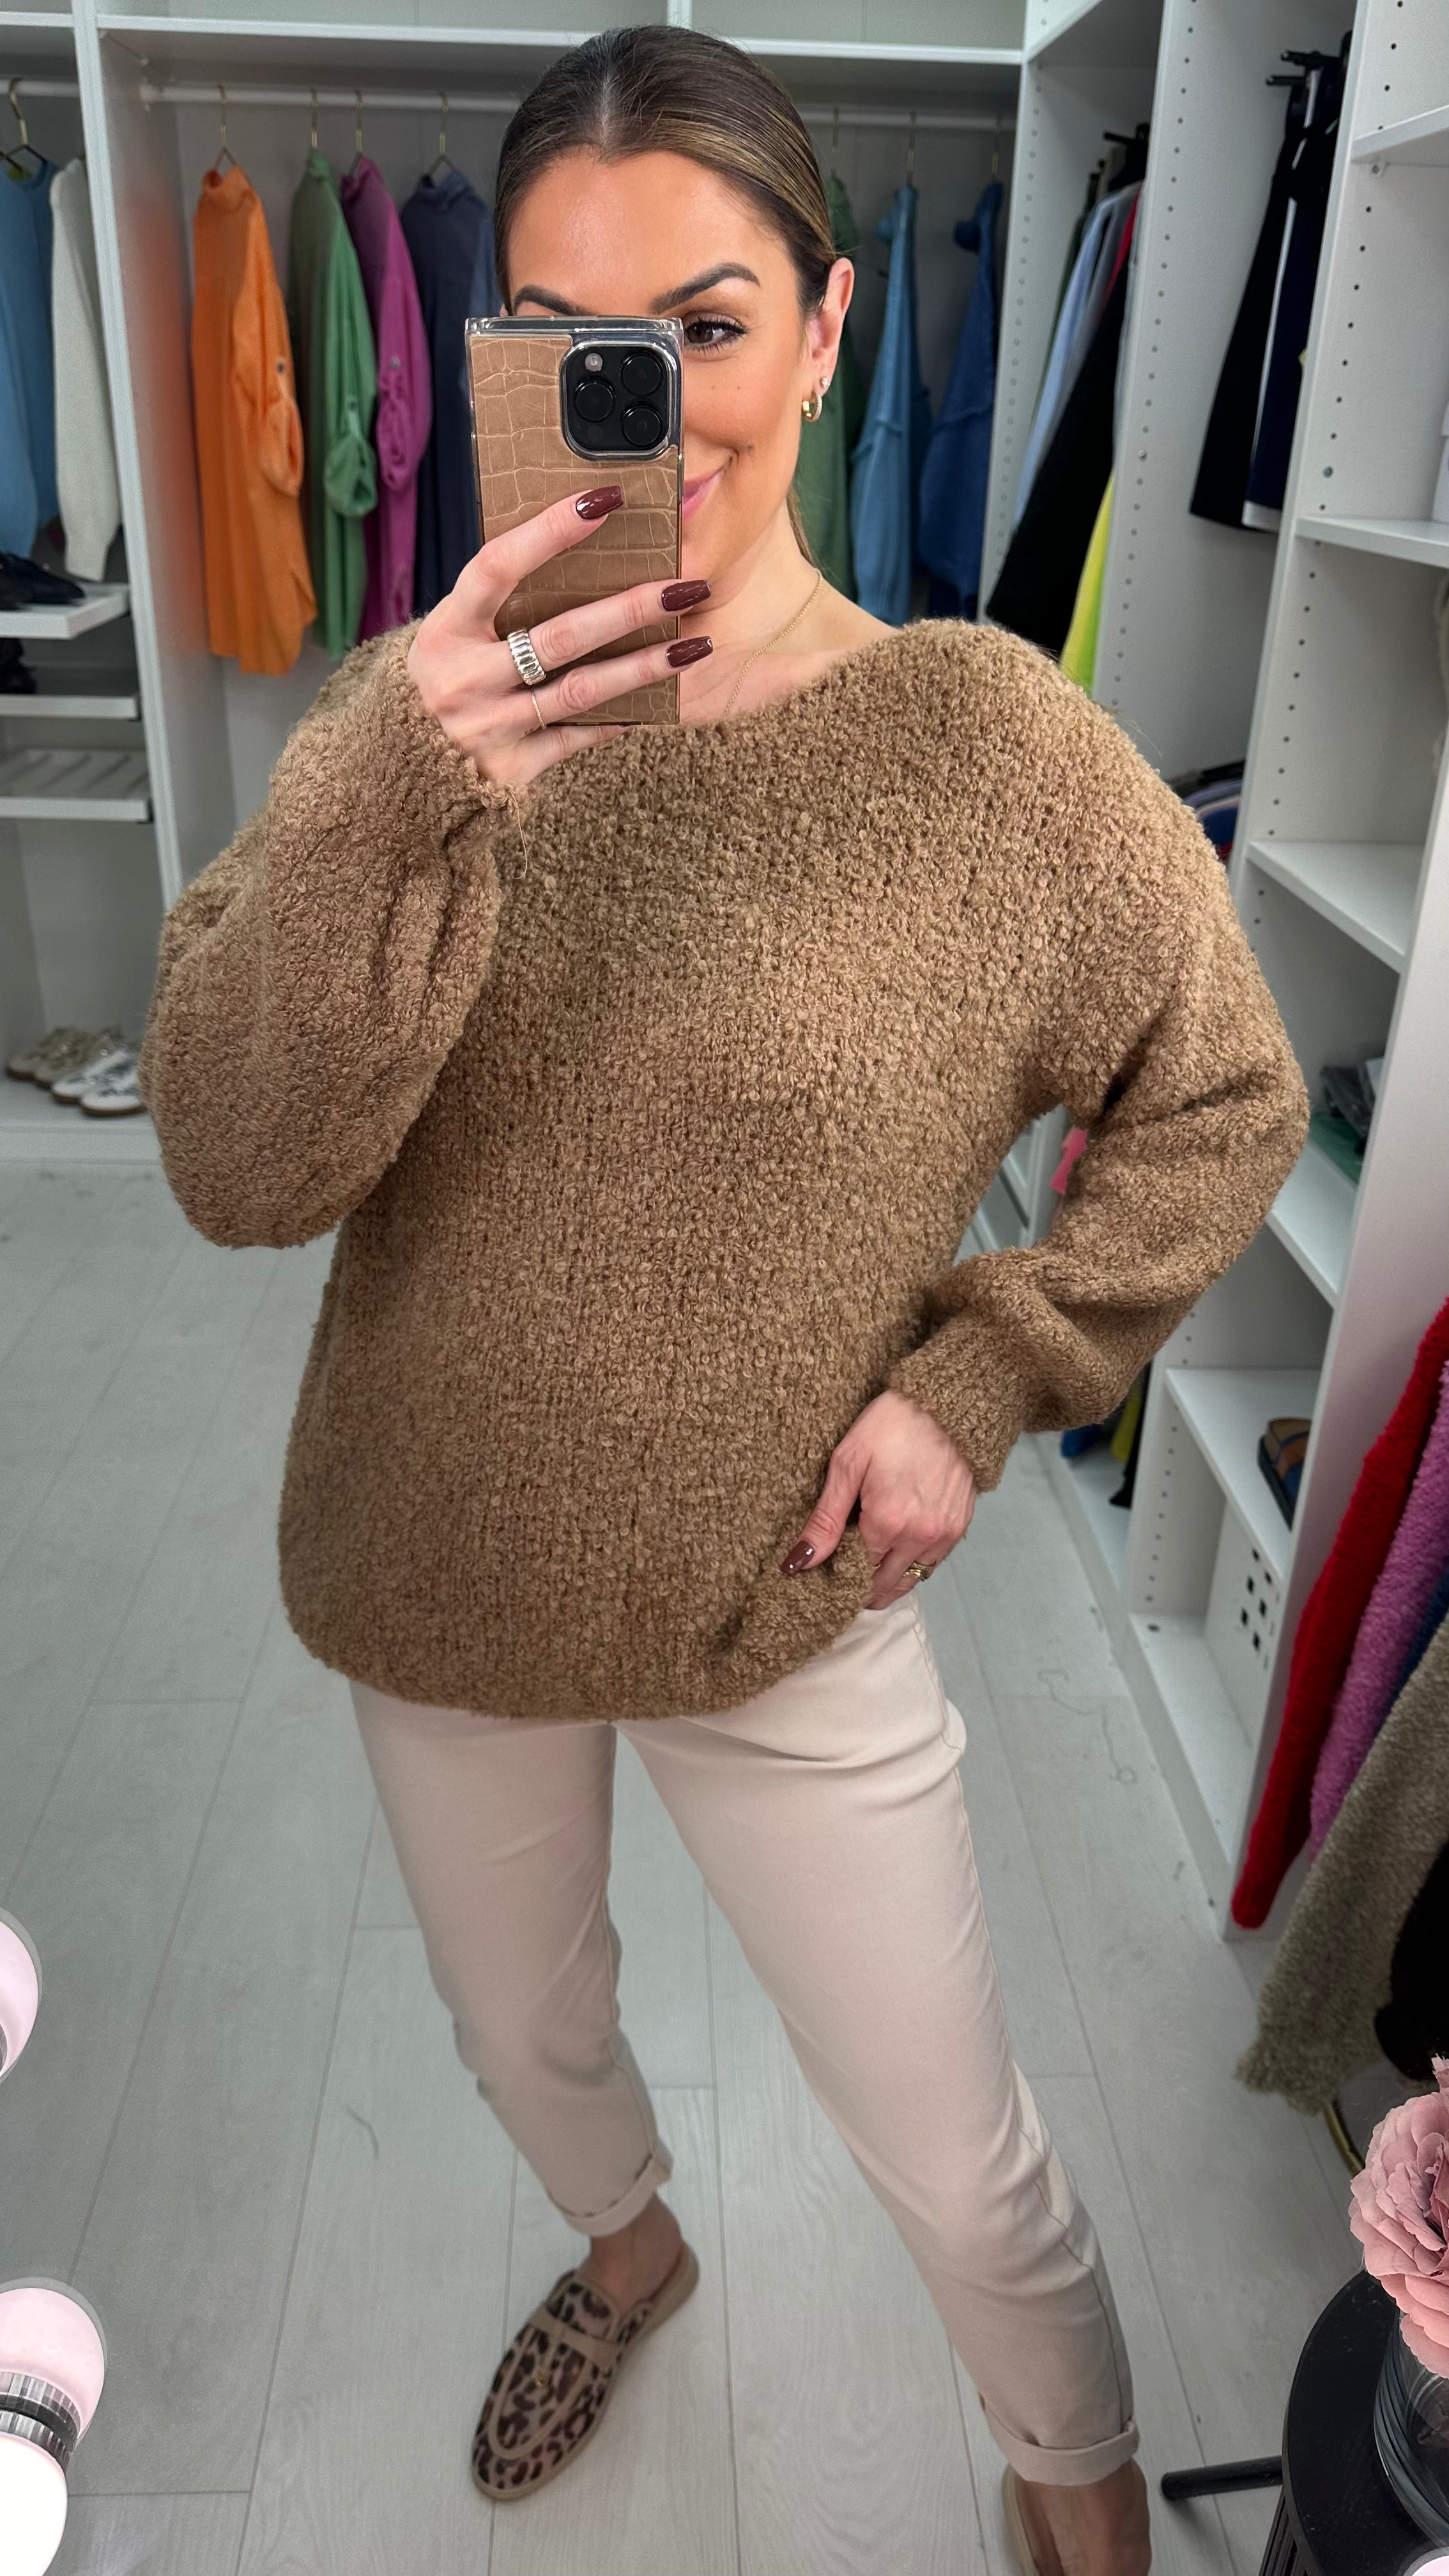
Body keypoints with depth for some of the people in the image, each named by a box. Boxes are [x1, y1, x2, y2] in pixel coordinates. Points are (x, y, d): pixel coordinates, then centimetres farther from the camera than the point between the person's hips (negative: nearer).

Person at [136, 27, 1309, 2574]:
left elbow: (1224, 1103, -2)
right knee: (524, 2040, 29)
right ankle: (629, 2248, 66)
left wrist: (981, 1379, -12)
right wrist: (385, 810, -33)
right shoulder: (423, 716, -8)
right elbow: (234, 1171, -18)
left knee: (963, 2175, 15)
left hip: (782, 1608, -2)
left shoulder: (980, 738, -14)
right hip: (433, 1575, 3)